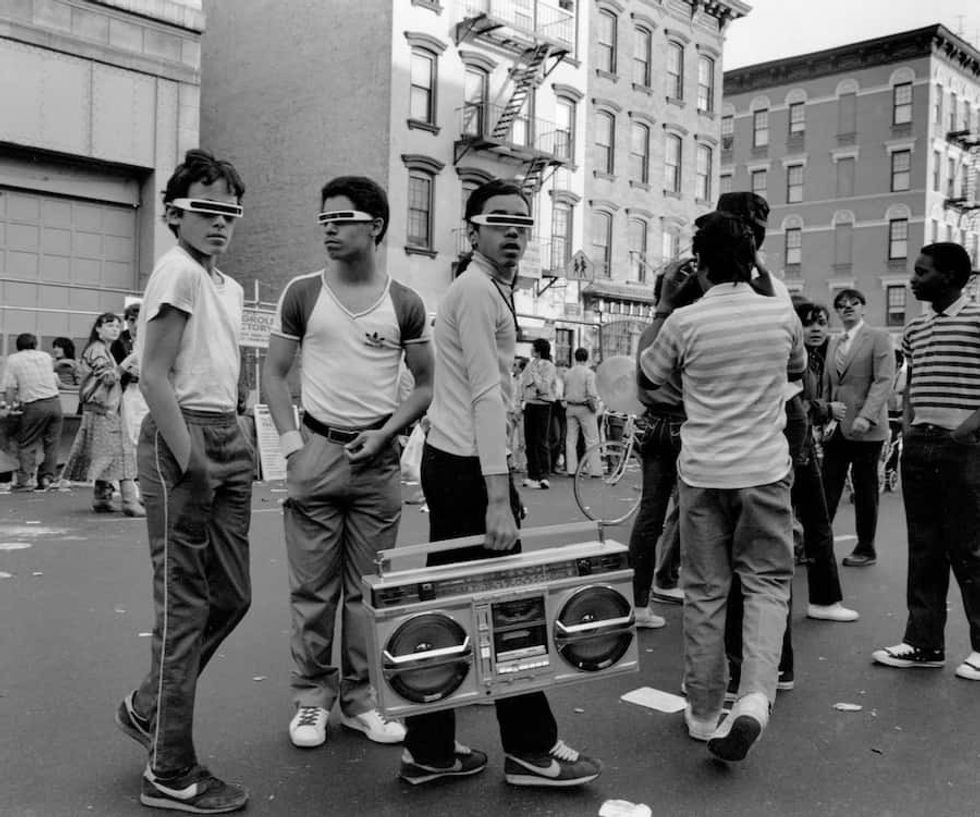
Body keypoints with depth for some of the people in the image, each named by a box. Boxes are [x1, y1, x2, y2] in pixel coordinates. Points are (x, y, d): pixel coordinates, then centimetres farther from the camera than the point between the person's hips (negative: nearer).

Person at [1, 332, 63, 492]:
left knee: (27, 445, 4)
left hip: (34, 406, -3)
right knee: (51, 443, 11)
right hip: (54, 401, 4)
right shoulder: (46, 356, 15)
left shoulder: (13, 359, 3)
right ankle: (47, 477, 9)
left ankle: (24, 479, -4)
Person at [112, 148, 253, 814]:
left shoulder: (229, 285, 18)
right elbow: (154, 376, -15)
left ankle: (149, 707, 34)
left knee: (232, 595, 14)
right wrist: (191, 468, -20)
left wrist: (237, 451, 11)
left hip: (228, 439, 9)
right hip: (184, 438, -9)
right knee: (186, 606, -3)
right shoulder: (177, 269, -8)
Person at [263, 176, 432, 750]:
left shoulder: (405, 304, 4)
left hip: (378, 457, 1)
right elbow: (274, 374, 8)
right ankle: (312, 697, 18)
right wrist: (291, 443, -4)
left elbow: (427, 384, 9)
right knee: (314, 588, 4)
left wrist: (385, 432, -5)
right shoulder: (302, 294, 4)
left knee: (369, 589, 7)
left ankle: (361, 698, 20)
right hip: (317, 451, 0)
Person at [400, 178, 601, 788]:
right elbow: (487, 395, -19)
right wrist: (499, 498, -22)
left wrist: (498, 487, 14)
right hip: (469, 467, -10)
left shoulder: (491, 291, 20)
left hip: (449, 462, 10)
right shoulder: (477, 290, -11)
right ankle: (531, 750, 12)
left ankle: (430, 750, 22)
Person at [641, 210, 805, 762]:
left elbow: (650, 374, 11)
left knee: (705, 592, 9)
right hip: (766, 469, 1)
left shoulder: (684, 321, -7)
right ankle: (755, 697, -10)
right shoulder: (782, 314, -1)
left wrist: (663, 306, 15)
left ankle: (704, 712, 19)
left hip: (703, 472, 0)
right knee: (767, 583, 10)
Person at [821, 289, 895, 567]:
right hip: (837, 426, 5)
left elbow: (884, 380, -10)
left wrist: (866, 416, -20)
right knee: (828, 486, 1)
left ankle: (866, 549, 15)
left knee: (865, 488, 3)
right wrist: (830, 405, -1)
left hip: (866, 428, -5)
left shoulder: (878, 337, 0)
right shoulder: (833, 344, 17)